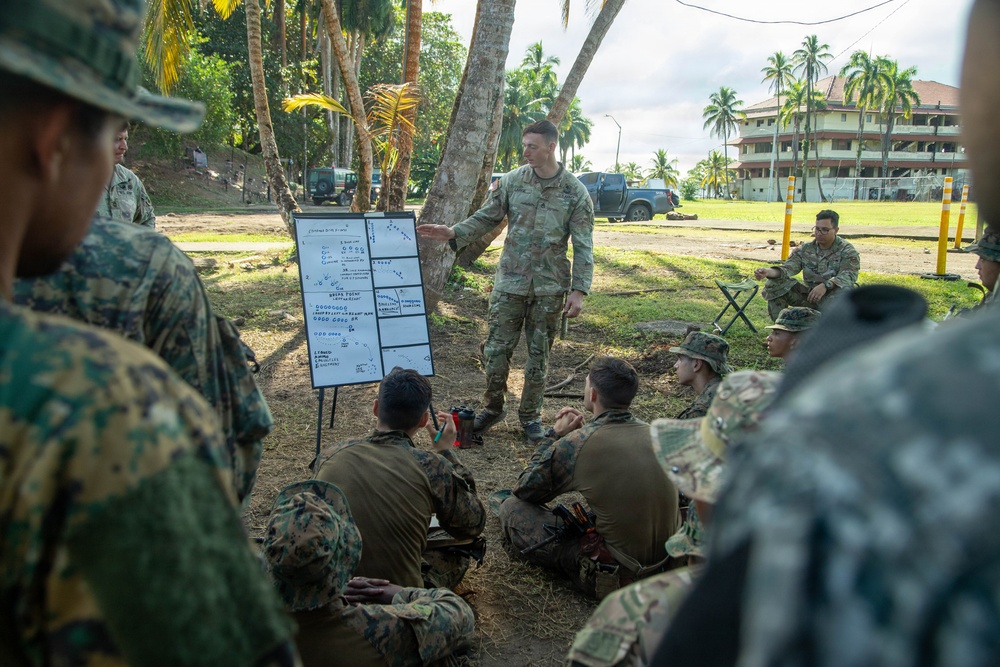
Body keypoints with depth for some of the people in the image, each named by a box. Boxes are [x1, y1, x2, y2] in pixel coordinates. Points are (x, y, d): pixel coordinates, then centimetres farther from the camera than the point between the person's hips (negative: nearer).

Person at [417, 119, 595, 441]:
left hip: (550, 288, -1)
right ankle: (492, 407, 25)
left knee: (539, 354, 10)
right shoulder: (511, 182, -1)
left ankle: (530, 415, 25)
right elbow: (486, 218, 4)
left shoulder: (575, 192, -5)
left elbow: (583, 246, -5)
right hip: (510, 282, 1)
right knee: (497, 348, 5)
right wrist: (453, 233, -14)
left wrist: (579, 290, -11)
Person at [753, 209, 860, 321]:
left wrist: (826, 285, -41)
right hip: (808, 296, 4)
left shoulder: (847, 251, -4)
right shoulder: (805, 249, 7)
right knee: (775, 283, -13)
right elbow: (788, 267, -8)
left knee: (845, 290, -39)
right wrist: (769, 272, -31)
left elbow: (849, 275, -22)